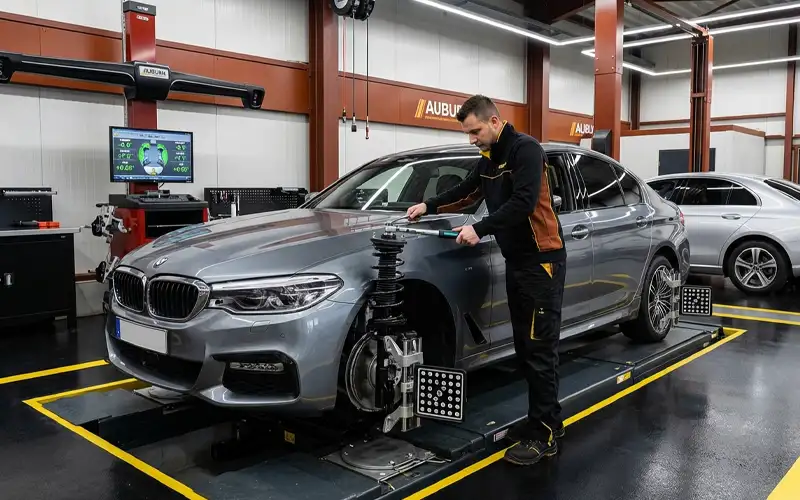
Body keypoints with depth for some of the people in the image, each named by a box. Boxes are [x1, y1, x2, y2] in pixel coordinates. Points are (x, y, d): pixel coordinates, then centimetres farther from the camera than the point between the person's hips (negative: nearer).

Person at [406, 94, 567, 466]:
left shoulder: (526, 149, -13)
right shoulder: (488, 159, 14)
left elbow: (524, 202, -24)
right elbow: (466, 192, 27)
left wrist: (479, 229, -26)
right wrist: (430, 206, 17)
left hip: (541, 260, -9)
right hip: (515, 260, 9)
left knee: (540, 349, -6)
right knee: (524, 347, 11)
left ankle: (544, 436, 2)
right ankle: (545, 421, 22)